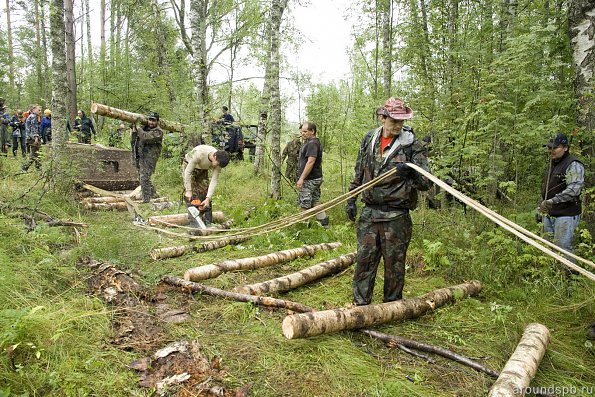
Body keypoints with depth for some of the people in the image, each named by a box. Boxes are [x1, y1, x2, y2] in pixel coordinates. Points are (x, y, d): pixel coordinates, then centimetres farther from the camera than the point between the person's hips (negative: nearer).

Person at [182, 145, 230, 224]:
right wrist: (188, 190, -31)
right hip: (189, 166, -3)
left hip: (203, 170, 4)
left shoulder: (218, 161, -27)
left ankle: (208, 222, -1)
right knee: (192, 195, -14)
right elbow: (188, 171, -32)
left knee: (205, 193, -5)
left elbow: (214, 180, -24)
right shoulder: (199, 153, -41)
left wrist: (208, 198, -30)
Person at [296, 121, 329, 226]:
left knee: (305, 205, -2)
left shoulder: (312, 144, -19)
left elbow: (310, 162, -26)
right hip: (316, 178, 11)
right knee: (315, 202, 16)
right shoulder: (315, 142, 15)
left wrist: (301, 178, -25)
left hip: (309, 180, -11)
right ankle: (324, 222, 21)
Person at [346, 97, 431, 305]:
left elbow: (426, 182, -8)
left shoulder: (413, 145, -6)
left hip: (396, 216, -3)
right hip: (369, 212, 4)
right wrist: (351, 199, 14)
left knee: (394, 263, 8)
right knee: (364, 259, 8)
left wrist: (411, 172, -28)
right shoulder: (369, 139, 8)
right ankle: (360, 304, 21)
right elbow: (359, 173, 18)